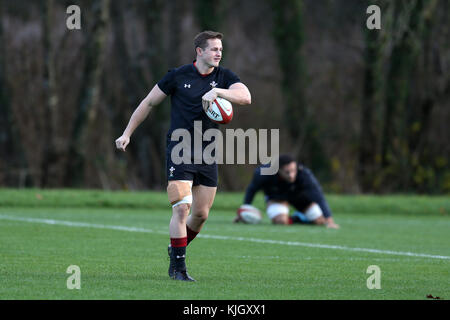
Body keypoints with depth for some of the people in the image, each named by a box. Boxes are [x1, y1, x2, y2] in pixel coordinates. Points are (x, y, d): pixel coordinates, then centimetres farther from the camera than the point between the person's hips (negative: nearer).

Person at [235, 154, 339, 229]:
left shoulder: (304, 174, -40)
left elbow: (318, 196, -47)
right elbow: (252, 189, -15)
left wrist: (329, 220, -56)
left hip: (299, 195, 1)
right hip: (276, 196, -1)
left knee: (320, 221, -2)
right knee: (281, 221, -30)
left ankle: (298, 217, 28)